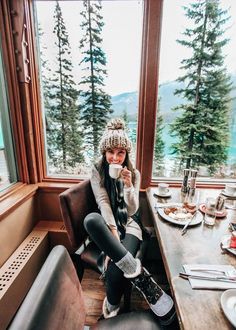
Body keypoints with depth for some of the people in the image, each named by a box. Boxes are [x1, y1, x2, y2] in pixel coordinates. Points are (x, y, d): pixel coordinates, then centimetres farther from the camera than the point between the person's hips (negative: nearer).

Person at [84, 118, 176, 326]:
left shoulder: (134, 174, 1)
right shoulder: (97, 172, -2)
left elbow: (133, 210, -6)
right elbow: (103, 204, -12)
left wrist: (128, 184, -23)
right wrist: (113, 233, -23)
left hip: (129, 224, 0)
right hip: (107, 223, 0)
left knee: (116, 266, -29)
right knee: (91, 219, -38)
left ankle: (112, 307, 7)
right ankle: (140, 275, -34)